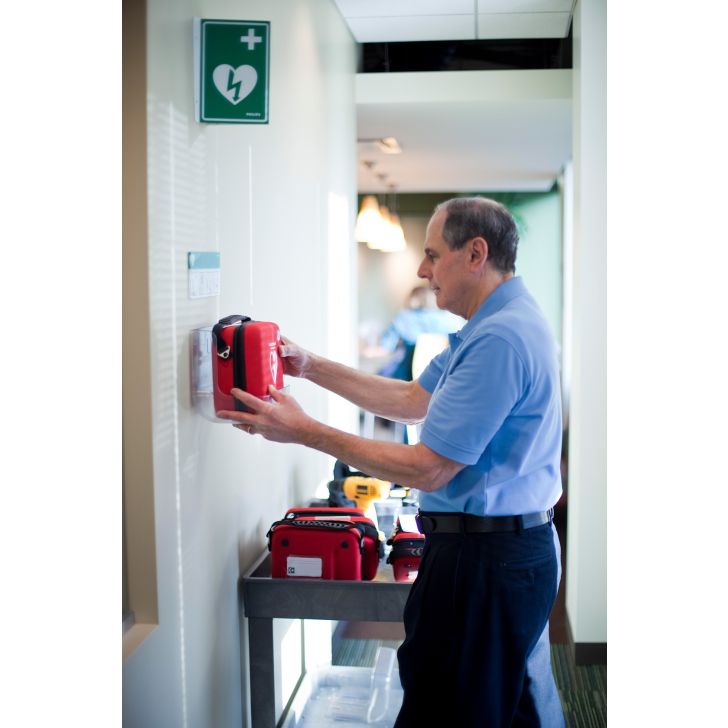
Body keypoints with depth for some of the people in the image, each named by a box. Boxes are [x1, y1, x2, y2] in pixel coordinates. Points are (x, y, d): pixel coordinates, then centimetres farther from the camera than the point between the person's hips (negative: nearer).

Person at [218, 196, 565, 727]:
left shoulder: (499, 339, -23)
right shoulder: (505, 322, 13)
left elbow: (428, 469, -23)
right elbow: (414, 400, 17)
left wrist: (306, 433, -17)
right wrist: (311, 366, 13)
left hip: (483, 560, -11)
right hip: (523, 548, 11)